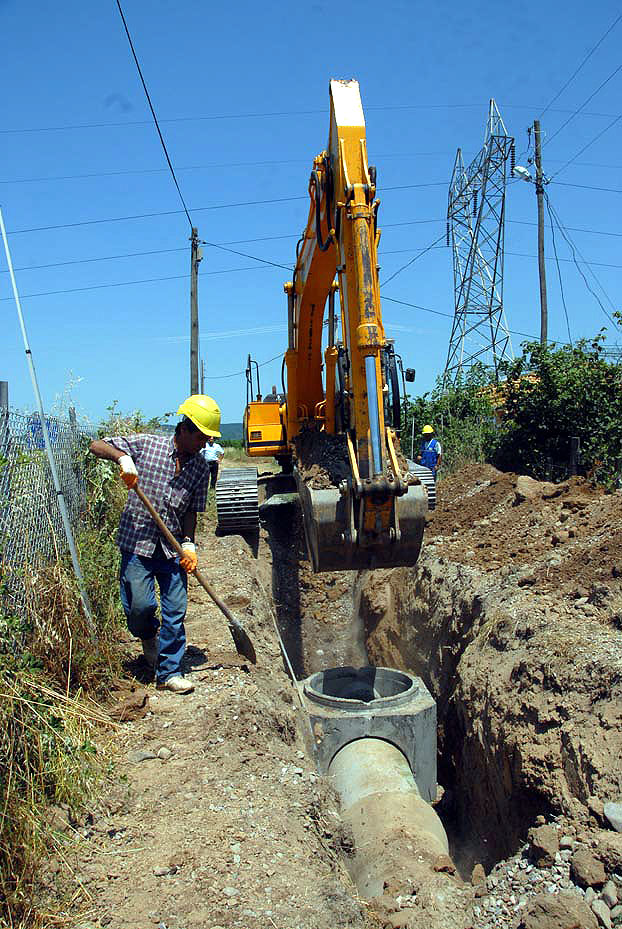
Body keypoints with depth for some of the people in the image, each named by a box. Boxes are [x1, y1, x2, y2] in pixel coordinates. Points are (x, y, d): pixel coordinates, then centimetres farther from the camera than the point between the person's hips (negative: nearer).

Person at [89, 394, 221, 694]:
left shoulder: (200, 467, 4)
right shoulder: (146, 445, -5)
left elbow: (191, 510, 9)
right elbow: (96, 445, -4)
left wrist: (188, 543, -6)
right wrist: (122, 457, -24)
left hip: (173, 547, 3)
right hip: (137, 542, -3)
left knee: (175, 611, 2)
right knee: (140, 605, -7)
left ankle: (168, 672, 17)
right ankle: (148, 637, 29)